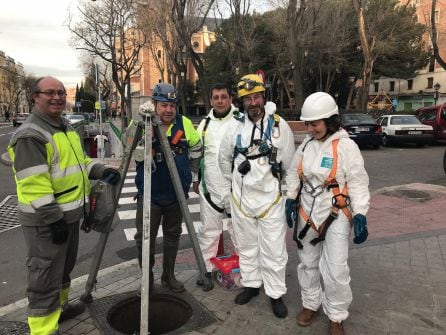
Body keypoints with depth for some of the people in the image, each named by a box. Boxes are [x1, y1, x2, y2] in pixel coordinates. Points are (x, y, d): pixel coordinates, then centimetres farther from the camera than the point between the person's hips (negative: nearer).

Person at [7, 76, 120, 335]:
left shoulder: (67, 128, 13)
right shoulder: (30, 135, -18)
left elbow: (79, 161, 20)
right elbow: (33, 184, -24)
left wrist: (102, 170, 3)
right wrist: (53, 218, -24)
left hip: (70, 212, 10)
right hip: (45, 219, -10)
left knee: (64, 267, 24)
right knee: (46, 276, 0)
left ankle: (60, 307, 44)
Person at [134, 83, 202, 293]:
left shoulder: (185, 123, -2)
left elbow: (196, 148, 13)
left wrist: (192, 175, 15)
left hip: (177, 193, 3)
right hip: (149, 194, -2)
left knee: (173, 235, 15)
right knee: (145, 237, 3)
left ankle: (169, 275, 33)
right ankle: (147, 278, 25)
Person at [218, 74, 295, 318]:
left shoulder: (279, 125, -8)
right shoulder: (235, 127, -1)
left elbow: (288, 162, 0)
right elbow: (224, 159, 12)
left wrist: (286, 192, 6)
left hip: (270, 196, -3)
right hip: (240, 197, 3)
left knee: (274, 249, 2)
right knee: (246, 245, 15)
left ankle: (276, 294, 20)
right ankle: (251, 284, 34)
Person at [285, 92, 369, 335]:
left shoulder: (346, 146, -13)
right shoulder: (306, 144, 1)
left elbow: (358, 183, -11)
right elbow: (294, 174, 11)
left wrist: (360, 216, -16)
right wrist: (290, 200, 5)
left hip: (336, 216, -5)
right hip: (307, 213, 5)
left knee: (335, 270, -2)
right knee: (308, 263, 17)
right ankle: (310, 304, 38)